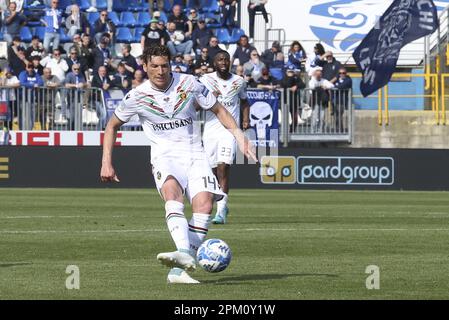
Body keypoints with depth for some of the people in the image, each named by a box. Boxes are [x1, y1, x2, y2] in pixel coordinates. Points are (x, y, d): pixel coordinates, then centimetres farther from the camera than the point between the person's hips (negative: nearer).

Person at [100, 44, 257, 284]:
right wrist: (106, 163, 5)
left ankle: (178, 269, -21)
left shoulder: (189, 84, 0)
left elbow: (218, 110, 13)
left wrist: (239, 135, 1)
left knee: (204, 203, -23)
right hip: (164, 155, -2)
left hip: (194, 154, 2)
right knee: (172, 191, -35)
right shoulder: (137, 96, -1)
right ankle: (184, 252, -55)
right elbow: (112, 126, 13)